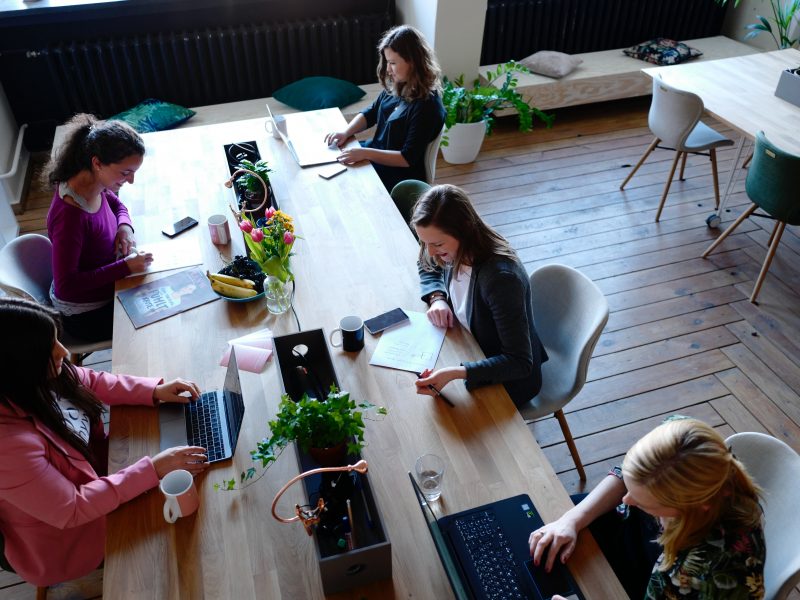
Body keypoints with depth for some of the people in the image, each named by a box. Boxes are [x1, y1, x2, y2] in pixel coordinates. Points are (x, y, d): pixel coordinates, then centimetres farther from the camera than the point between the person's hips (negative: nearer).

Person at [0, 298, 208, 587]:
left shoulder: (33, 380, -17)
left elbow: (92, 382, 1)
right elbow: (72, 510, -31)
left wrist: (154, 391, -11)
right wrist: (154, 469, -33)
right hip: (67, 537, -6)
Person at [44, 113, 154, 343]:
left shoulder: (95, 183, -11)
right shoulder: (70, 215, -35)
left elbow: (115, 203, 13)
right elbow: (66, 286, -30)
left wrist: (125, 226, -9)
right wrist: (125, 267, -31)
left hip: (104, 288, 8)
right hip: (85, 315, -8)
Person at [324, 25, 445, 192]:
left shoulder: (427, 106, -25)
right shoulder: (395, 87, -1)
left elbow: (408, 158, -25)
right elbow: (370, 114, 12)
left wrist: (365, 153, -30)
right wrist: (346, 132, -7)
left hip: (399, 177, -8)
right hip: (375, 156, 8)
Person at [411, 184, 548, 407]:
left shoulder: (501, 277, -36)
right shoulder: (455, 252, -14)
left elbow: (520, 363, -33)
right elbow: (427, 267, 12)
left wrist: (455, 373, -45)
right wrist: (437, 298, -10)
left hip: (510, 378, -7)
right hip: (473, 352, 7)